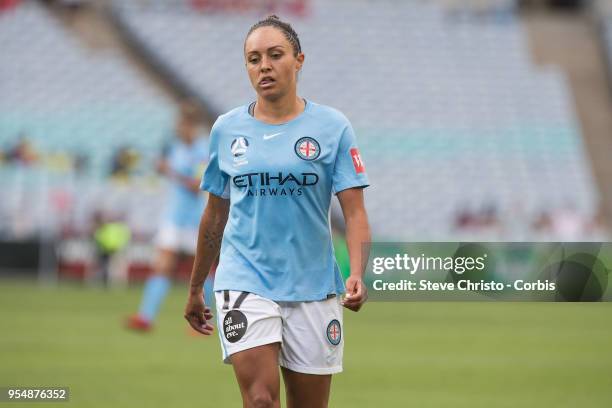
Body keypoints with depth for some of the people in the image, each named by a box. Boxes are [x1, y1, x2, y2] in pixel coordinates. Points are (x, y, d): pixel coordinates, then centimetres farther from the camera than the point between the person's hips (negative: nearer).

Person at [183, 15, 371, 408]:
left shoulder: (333, 126, -1)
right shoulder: (226, 128, 5)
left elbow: (354, 212, -5)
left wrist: (358, 275, -21)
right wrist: (196, 289, 19)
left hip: (312, 285, 0)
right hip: (245, 282, 0)